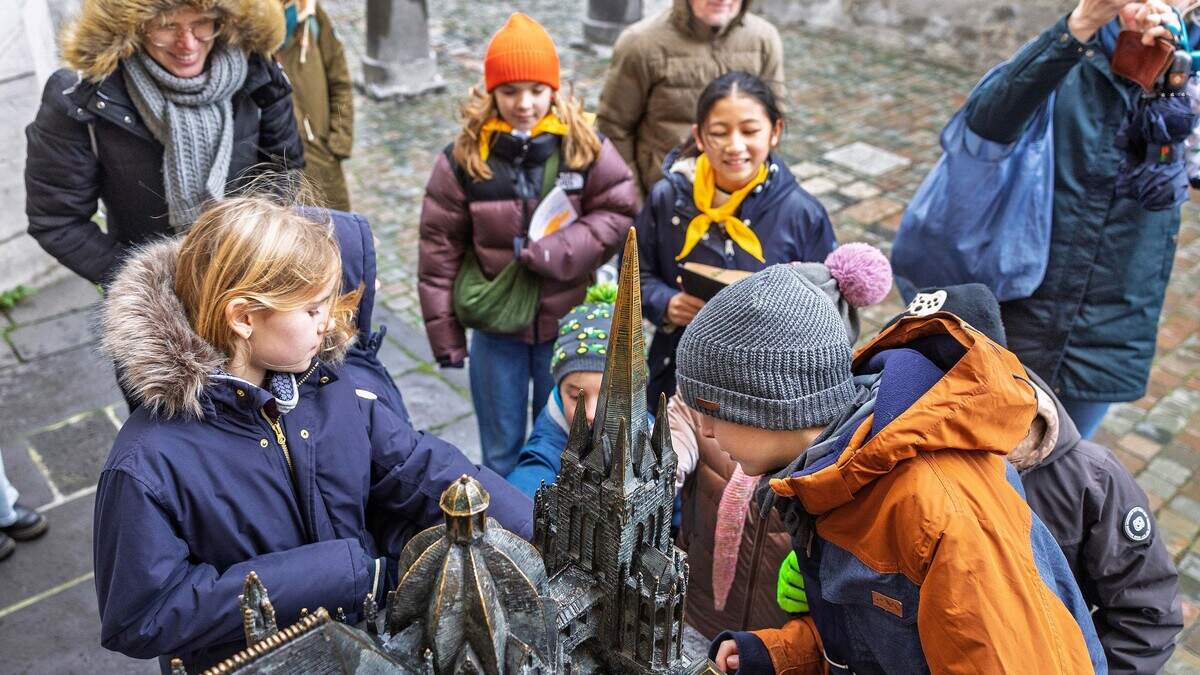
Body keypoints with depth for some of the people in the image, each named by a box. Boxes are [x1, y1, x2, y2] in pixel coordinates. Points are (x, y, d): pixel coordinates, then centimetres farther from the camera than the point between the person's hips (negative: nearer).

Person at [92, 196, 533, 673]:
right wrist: (333, 571, -22)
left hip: (372, 633, 2)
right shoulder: (150, 462, -20)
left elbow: (431, 474, -4)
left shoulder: (327, 386, -5)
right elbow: (140, 617, -18)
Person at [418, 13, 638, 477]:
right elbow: (440, 248, -3)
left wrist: (553, 251, -22)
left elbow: (618, 213, -8)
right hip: (496, 327, 0)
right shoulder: (464, 158, -8)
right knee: (501, 452, 16)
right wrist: (444, 332, -2)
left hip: (566, 324, 0)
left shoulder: (586, 147, -8)